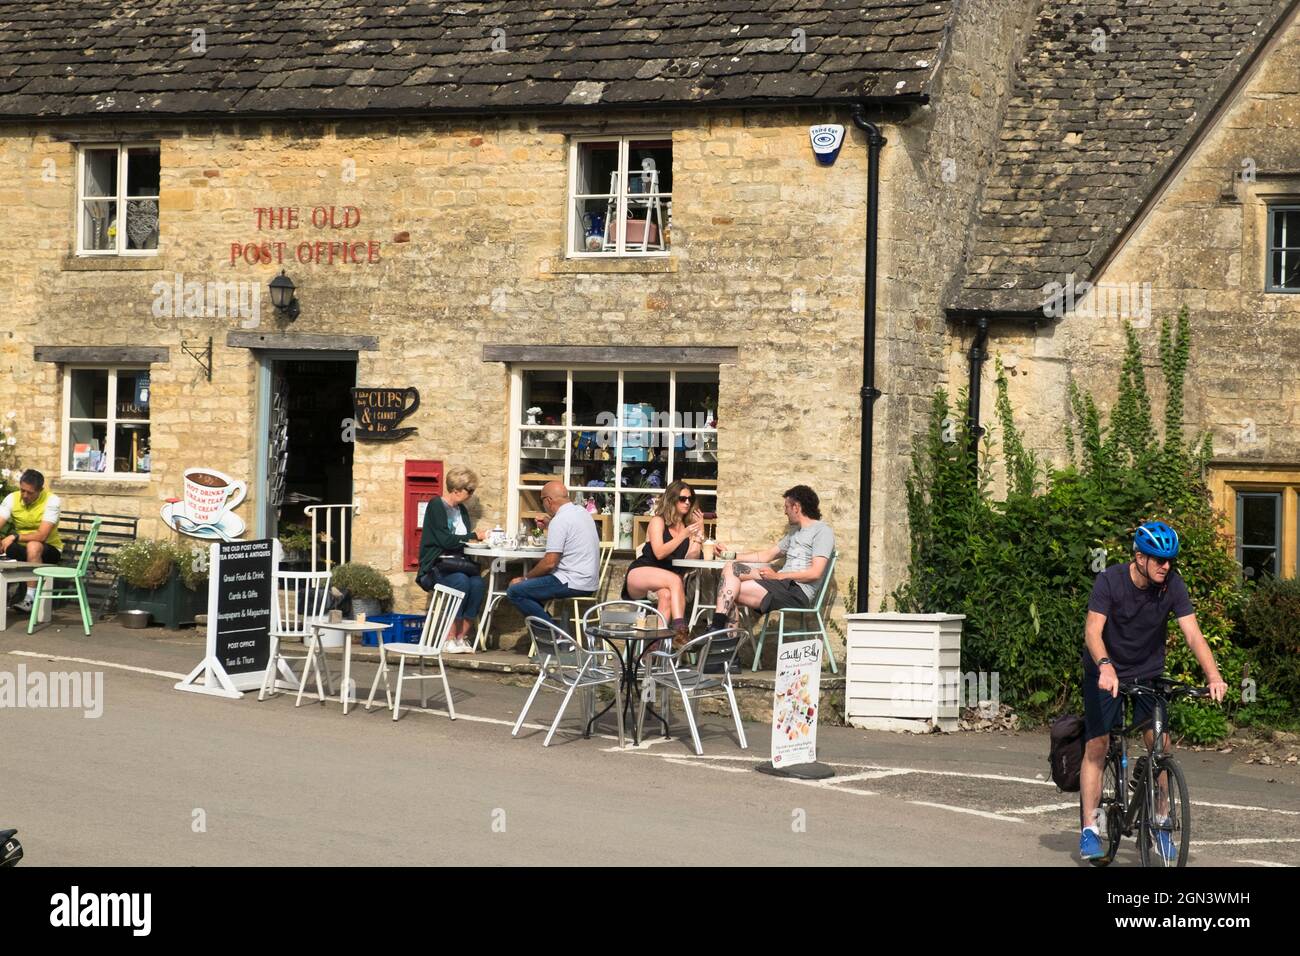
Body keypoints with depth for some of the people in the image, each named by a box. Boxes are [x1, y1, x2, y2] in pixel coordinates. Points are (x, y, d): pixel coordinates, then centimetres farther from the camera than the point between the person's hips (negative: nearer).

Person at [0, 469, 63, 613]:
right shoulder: (12, 499, -6)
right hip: (21, 548, 4)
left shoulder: (51, 501, -18)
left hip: (49, 549, -4)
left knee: (33, 546, -37)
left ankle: (30, 598, -33)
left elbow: (42, 536, -26)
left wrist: (15, 537, -33)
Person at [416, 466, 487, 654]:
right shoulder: (436, 506, -5)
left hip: (458, 565, 6)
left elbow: (462, 540, 16)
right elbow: (445, 540, -15)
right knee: (461, 582, -35)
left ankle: (462, 637, -22)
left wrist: (479, 537, -3)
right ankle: (449, 639, -27)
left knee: (477, 584, -27)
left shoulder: (461, 510, 18)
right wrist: (474, 536, -10)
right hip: (436, 566, -6)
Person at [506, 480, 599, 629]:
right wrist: (549, 526, 29)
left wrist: (525, 578, -5)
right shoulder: (582, 512, 12)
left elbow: (550, 562, -18)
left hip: (573, 583, -10)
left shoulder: (560, 520, -15)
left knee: (514, 591, -9)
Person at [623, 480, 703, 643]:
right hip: (640, 574, -4)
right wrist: (683, 536, -18)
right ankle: (680, 629, -47)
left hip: (665, 583, 4)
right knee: (675, 579, -35)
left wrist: (700, 531, -5)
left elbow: (691, 558, -2)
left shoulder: (688, 525, 12)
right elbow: (659, 553, -14)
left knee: (666, 594, -35)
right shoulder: (658, 521, 0)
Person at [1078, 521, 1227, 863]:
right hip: (1107, 672, -3)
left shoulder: (1173, 585, -14)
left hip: (1149, 672, 3)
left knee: (1161, 744, -8)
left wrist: (1214, 676, -35)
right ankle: (1089, 828, -3)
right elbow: (1093, 631, -31)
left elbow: (1192, 633, -20)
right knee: (1097, 745, -9)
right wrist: (1106, 667, -50)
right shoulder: (1110, 581, -22)